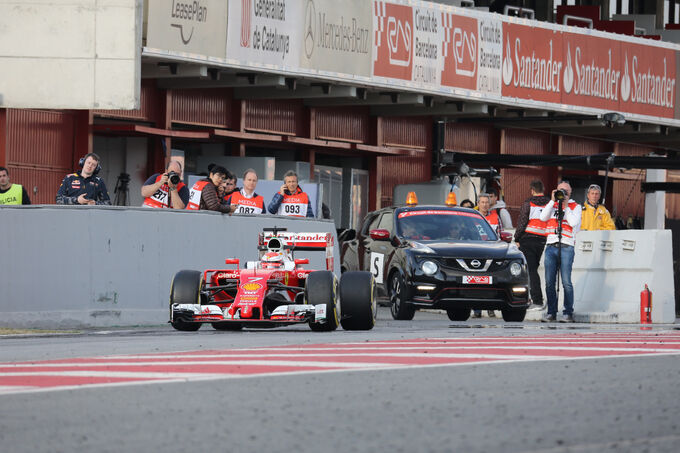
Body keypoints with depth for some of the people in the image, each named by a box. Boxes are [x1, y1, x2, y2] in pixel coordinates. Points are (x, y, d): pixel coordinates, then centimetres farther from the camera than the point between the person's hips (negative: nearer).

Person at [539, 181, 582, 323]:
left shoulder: (575, 207, 8)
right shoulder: (551, 204, 17)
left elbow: (573, 222, -8)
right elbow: (543, 217, 0)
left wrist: (565, 205, -5)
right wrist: (553, 201, -2)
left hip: (566, 247, -3)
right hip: (551, 246, 4)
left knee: (566, 282, -9)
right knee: (549, 282, 2)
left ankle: (568, 312, -6)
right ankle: (551, 312, 8)